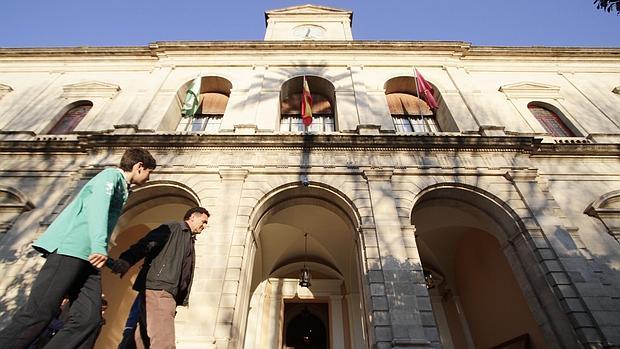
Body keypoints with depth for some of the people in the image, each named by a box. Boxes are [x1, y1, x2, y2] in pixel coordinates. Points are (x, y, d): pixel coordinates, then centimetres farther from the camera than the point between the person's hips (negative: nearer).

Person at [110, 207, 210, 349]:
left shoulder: (190, 243, 28)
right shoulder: (173, 228, 3)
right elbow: (147, 243, -15)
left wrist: (181, 300, 16)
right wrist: (127, 259, -32)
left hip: (168, 294, 9)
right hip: (157, 290, -9)